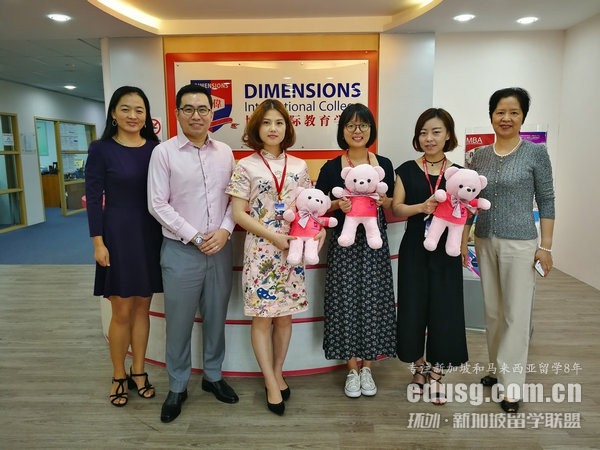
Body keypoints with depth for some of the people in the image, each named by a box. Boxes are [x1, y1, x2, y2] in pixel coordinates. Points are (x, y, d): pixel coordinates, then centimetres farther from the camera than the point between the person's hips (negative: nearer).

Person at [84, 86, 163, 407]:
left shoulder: (156, 148, 4)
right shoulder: (101, 150, -5)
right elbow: (93, 198, -5)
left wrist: (168, 235, 4)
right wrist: (98, 242, -10)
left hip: (151, 234, 3)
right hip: (117, 234, -3)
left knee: (142, 307, 12)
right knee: (122, 311, 5)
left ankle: (138, 372, 28)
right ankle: (119, 377, 25)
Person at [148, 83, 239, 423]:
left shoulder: (225, 152, 6)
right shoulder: (164, 152, -4)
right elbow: (158, 205, -8)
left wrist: (224, 231, -9)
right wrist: (193, 237, -12)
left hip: (220, 248, 3)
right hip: (181, 250, -3)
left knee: (216, 318, 14)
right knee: (179, 323, 8)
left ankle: (213, 376, 34)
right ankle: (178, 387, 27)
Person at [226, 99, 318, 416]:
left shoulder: (299, 166, 8)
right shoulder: (246, 166, -2)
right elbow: (238, 214, -6)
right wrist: (273, 236, -14)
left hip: (292, 250, 3)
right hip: (260, 250, -3)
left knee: (284, 315, 10)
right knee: (262, 316, 2)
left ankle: (277, 373, 28)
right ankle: (272, 384, 15)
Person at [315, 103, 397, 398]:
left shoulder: (384, 164, 6)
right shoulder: (331, 168, -1)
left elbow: (392, 206, 14)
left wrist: (384, 201, -7)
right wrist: (337, 205, -16)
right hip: (344, 242, -2)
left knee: (373, 301, 6)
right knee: (346, 301, 2)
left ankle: (367, 367, 24)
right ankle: (352, 369, 19)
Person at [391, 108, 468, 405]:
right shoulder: (407, 170, 2)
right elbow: (396, 208, -3)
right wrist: (422, 206, -20)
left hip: (446, 251, 0)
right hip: (414, 250, 0)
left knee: (444, 311, 3)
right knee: (414, 308, 6)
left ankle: (436, 375, 20)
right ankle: (419, 369, 27)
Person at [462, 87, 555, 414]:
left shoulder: (536, 152, -4)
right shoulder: (479, 156, 6)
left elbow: (546, 201, -3)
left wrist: (545, 246, -8)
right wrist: (462, 240, 6)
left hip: (520, 243, -4)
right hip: (485, 241, 4)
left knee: (516, 313, 1)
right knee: (492, 310, 14)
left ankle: (511, 384, 13)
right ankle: (497, 369, 31)